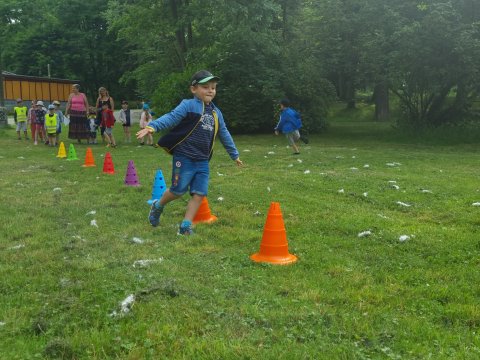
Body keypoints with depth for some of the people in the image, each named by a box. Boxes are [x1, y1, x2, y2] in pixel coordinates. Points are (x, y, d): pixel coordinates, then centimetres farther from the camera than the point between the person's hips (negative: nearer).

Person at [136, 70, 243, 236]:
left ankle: (185, 226, 11)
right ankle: (158, 206, 32)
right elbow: (171, 117, -19)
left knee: (199, 193, 0)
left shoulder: (216, 112, 13)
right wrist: (152, 126, -36)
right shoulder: (189, 105, -7)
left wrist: (234, 155, 30)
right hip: (184, 158, -6)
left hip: (202, 161, 6)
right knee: (178, 190, 3)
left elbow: (224, 134, 23)